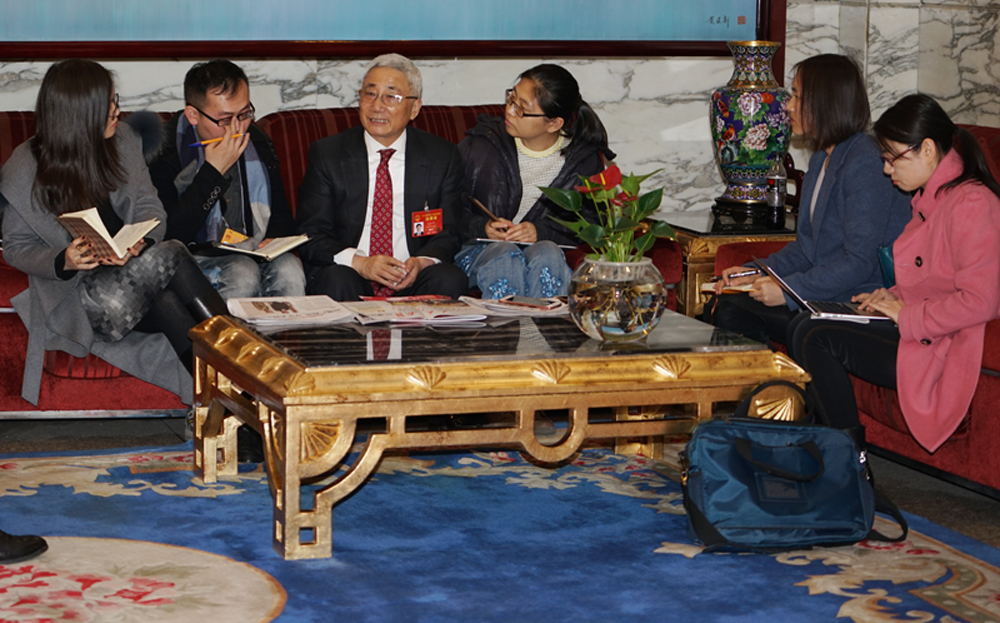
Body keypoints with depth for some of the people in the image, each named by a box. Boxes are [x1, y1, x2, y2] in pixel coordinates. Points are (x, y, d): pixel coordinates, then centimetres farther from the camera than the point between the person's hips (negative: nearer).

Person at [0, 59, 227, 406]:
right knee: (167, 259, -33)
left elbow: (151, 209, 7)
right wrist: (63, 261, -20)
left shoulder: (122, 140, 5)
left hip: (129, 269, 4)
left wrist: (140, 242, -18)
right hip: (75, 293, -4)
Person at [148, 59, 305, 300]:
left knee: (288, 269, -28)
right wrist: (213, 171, -18)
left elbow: (282, 215, 23)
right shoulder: (167, 152, -9)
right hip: (195, 260, -5)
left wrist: (274, 240, -2)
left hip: (253, 256, 5)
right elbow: (170, 237, -18)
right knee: (243, 273, -35)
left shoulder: (257, 143, 10)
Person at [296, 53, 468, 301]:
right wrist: (359, 263, -21)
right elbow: (310, 236, -1)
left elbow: (447, 235, 8)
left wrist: (421, 262, -17)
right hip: (350, 274, -2)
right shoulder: (326, 153, 4)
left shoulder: (443, 157, 7)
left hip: (411, 279, 2)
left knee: (451, 281, -29)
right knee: (337, 281, -35)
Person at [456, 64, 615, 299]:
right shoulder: (481, 145, 3)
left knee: (547, 254, -35)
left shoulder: (585, 160, 2)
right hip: (479, 250, 0)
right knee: (504, 254, -34)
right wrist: (481, 227, -16)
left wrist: (541, 231, -17)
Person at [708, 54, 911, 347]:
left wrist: (789, 290, -23)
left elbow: (859, 262, -20)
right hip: (825, 296, 9)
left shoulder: (866, 164, -15)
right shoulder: (821, 160, 16)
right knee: (722, 308, -9)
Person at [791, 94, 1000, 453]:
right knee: (807, 331, -3)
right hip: (918, 333, 10)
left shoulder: (971, 204, -17)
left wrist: (907, 315, -15)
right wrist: (895, 297, 9)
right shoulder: (929, 199, 16)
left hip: (947, 352, -10)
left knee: (817, 338, -18)